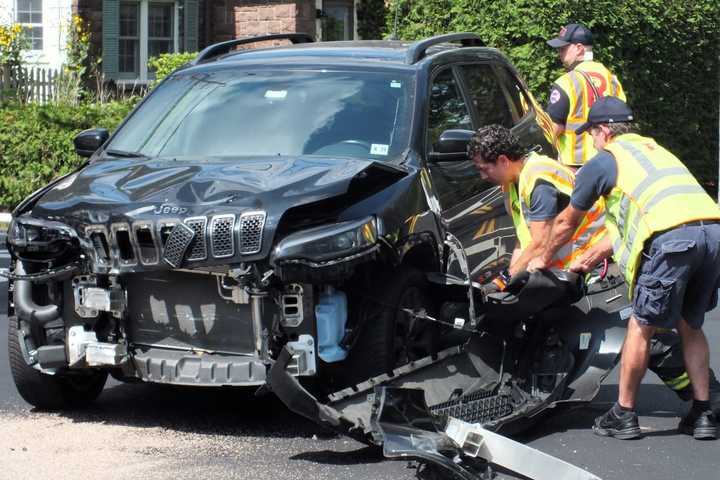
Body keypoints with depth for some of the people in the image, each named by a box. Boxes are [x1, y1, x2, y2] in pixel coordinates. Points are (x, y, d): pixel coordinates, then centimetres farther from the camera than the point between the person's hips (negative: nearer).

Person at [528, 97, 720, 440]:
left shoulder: (603, 161, 14)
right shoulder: (654, 149, 35)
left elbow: (566, 223, 26)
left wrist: (543, 259, 43)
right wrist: (592, 257, 53)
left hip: (671, 239, -6)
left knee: (641, 328, 6)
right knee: (690, 327, 19)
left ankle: (623, 417, 14)